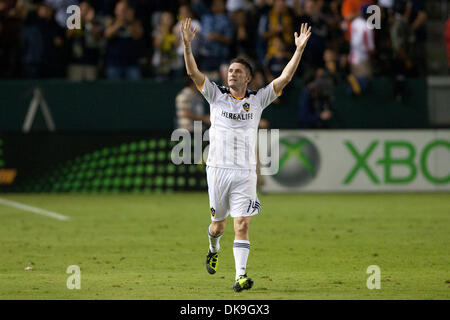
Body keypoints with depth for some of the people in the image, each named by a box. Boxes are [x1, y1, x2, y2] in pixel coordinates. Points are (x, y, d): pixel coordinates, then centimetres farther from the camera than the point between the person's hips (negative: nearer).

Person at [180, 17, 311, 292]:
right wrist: (187, 45, -17)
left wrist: (299, 50, -9)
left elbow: (285, 78, 0)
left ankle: (241, 276, -14)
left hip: (245, 173, -1)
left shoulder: (257, 100, 6)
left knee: (242, 224, -11)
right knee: (218, 223, 11)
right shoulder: (216, 96, 6)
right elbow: (193, 72, -4)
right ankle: (214, 249, 44)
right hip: (218, 169, 1)